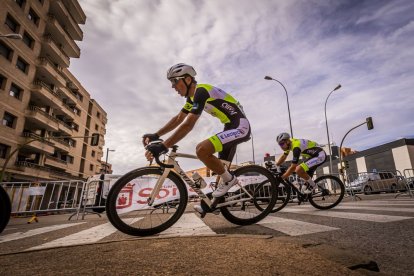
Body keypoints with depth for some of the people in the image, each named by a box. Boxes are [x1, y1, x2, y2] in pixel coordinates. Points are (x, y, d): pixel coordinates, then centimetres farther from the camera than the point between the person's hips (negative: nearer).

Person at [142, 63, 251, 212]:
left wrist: (163, 147, -32)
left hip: (240, 127, -10)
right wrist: (155, 135, 4)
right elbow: (178, 119, 11)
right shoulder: (192, 96, 10)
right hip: (232, 127, 10)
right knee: (221, 168, 15)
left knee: (201, 149, -26)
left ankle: (229, 179, -5)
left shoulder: (201, 91, -20)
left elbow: (188, 125, -30)